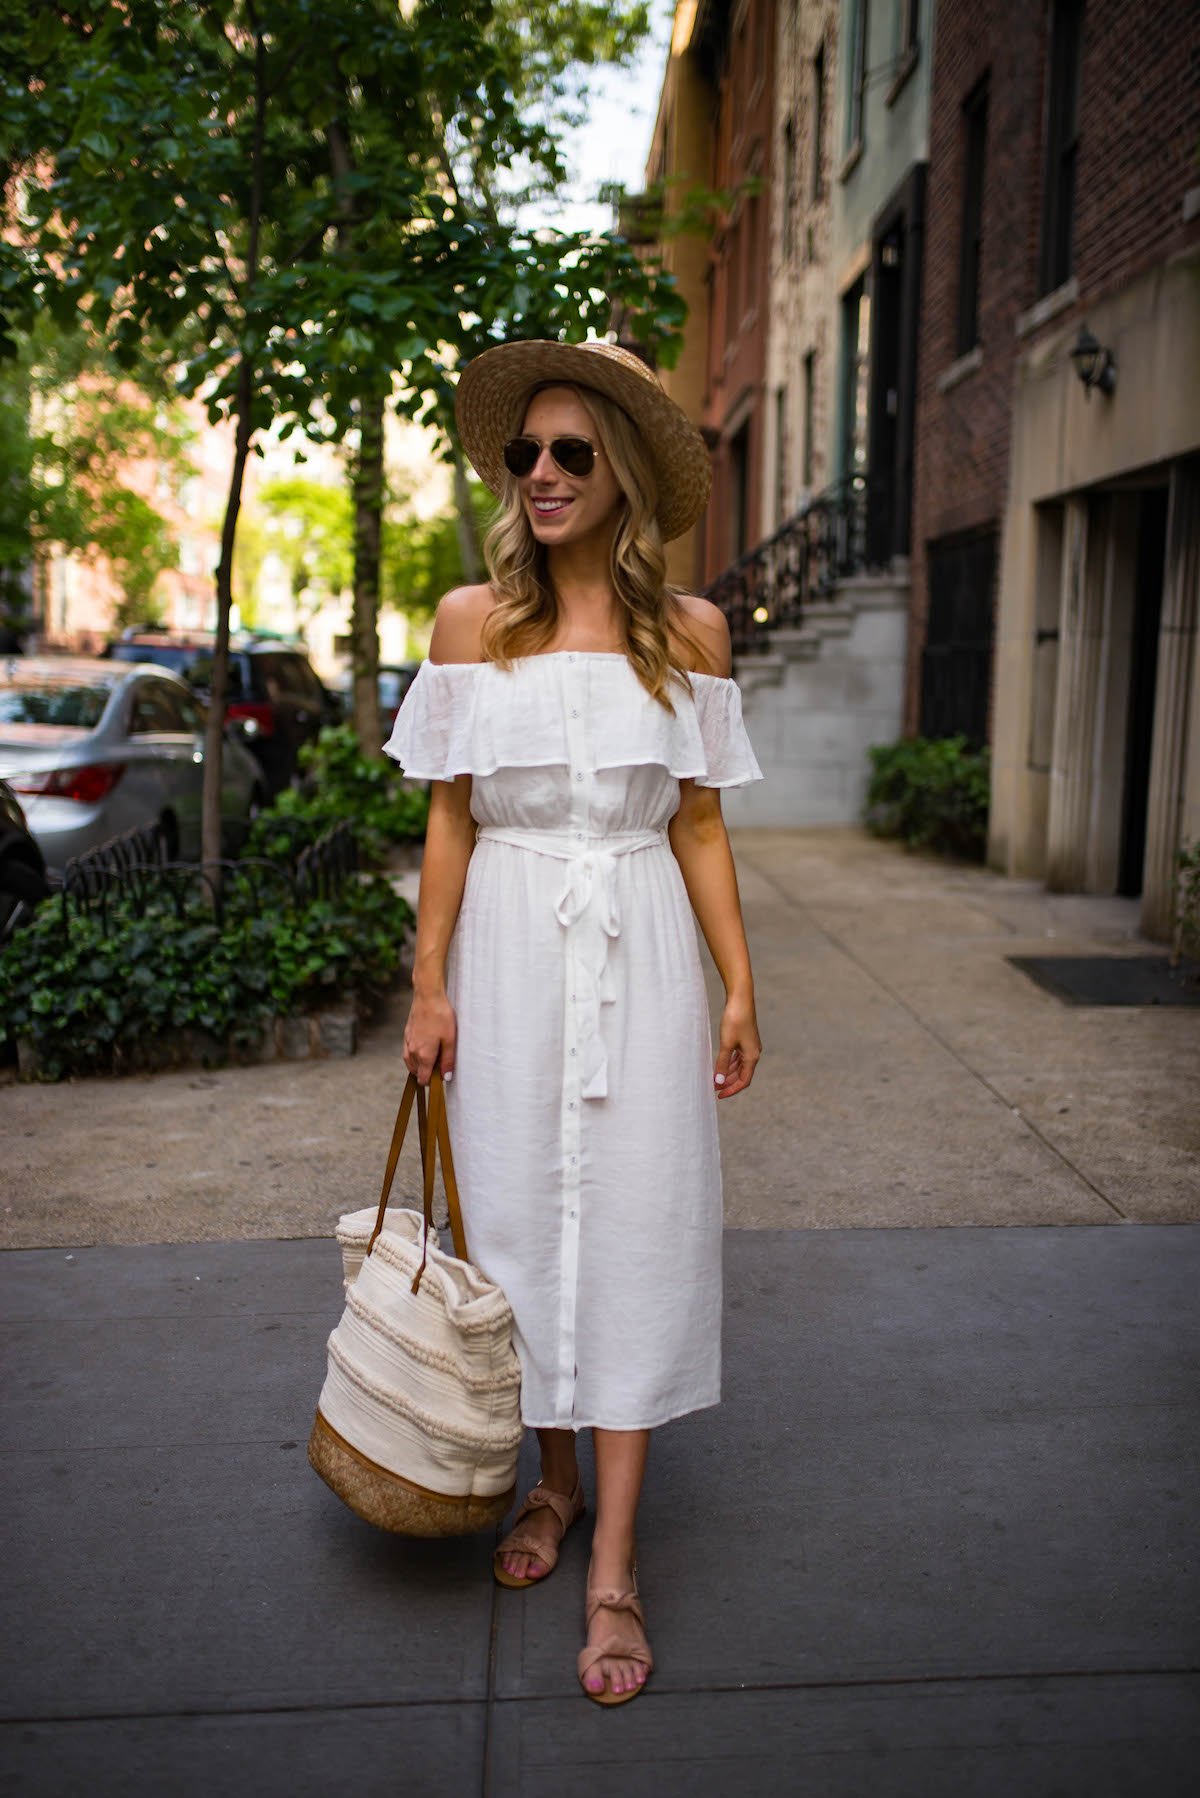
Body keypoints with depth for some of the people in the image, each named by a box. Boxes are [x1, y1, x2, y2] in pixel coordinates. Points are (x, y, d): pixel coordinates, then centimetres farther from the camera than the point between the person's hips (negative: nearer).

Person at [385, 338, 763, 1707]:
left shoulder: (687, 632, 3)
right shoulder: (470, 622, 3)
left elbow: (699, 826, 5)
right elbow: (450, 821, 3)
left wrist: (739, 983, 1)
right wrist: (430, 985, -1)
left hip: (639, 950, 0)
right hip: (509, 947, 1)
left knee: (634, 1223, -1)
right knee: (520, 1209, 8)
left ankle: (613, 1564, 9)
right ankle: (555, 1478, 31)